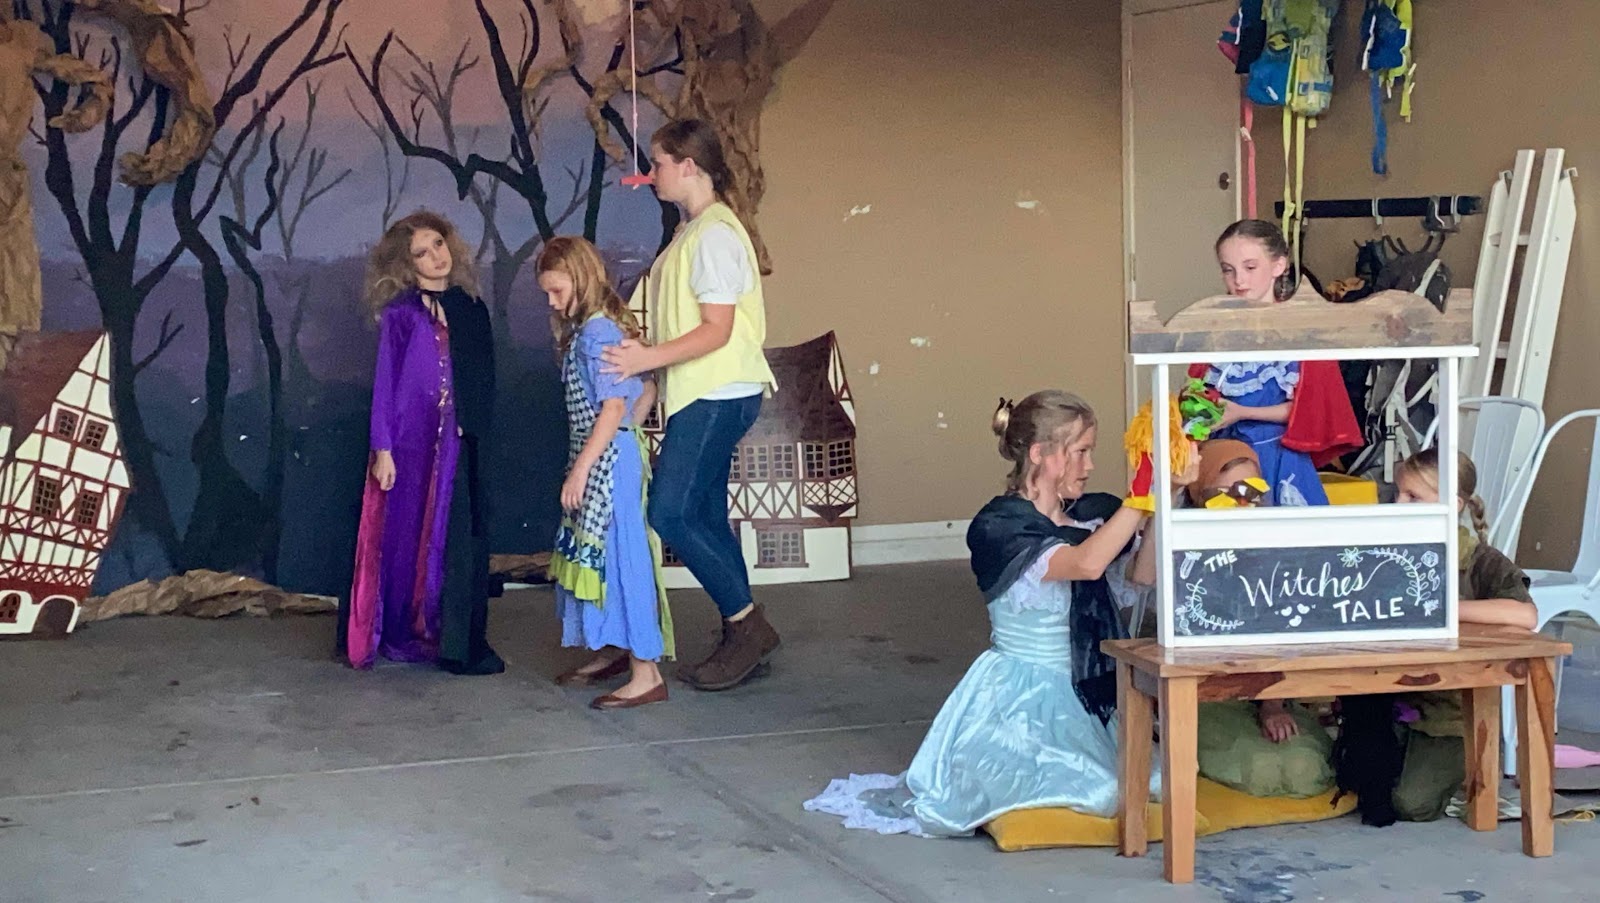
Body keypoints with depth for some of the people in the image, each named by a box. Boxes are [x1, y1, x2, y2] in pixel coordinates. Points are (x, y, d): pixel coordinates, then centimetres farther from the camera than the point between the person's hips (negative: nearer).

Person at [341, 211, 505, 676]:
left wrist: (478, 429, 8)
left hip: (458, 444, 4)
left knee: (460, 541, 3)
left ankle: (460, 642, 9)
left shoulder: (471, 309, 11)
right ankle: (396, 635, 11)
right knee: (405, 538, 1)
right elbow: (384, 381, -4)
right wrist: (382, 448, -10)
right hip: (409, 442, -4)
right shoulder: (400, 313, -1)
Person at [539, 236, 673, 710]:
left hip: (607, 459, -10)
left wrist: (579, 471, -21)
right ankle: (613, 651, 29)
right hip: (600, 459, 10)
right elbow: (647, 390, 17)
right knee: (596, 554, 17)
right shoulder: (591, 328, 14)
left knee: (618, 556, -8)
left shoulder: (597, 331, -16)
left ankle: (646, 673, -5)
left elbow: (613, 408, -21)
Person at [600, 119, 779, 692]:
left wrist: (649, 359, -27)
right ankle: (743, 641, 16)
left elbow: (717, 330, -20)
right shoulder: (693, 232, 16)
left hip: (718, 396, -10)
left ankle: (747, 626, -4)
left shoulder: (714, 235, -14)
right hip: (703, 396, 10)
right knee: (705, 517, 10)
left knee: (671, 512, -12)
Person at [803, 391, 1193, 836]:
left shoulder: (1084, 519, 9)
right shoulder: (998, 527, -14)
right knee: (1096, 793, -29)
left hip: (1079, 700, 8)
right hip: (1017, 703, -8)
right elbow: (1087, 563, -30)